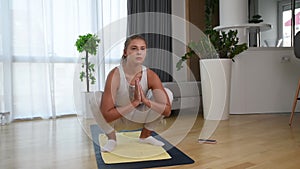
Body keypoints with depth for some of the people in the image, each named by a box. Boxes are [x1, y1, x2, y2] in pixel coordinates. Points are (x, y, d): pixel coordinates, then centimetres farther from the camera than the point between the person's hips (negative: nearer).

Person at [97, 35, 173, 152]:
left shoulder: (150, 75, -19)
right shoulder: (115, 75, -28)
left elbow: (167, 110, -22)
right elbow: (106, 115, -32)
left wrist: (145, 100, -38)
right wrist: (134, 103, -39)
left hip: (138, 119, 3)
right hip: (116, 119, -2)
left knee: (168, 93, -17)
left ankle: (145, 135, 3)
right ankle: (111, 138, -5)